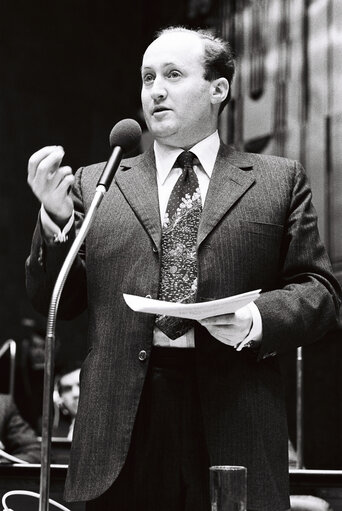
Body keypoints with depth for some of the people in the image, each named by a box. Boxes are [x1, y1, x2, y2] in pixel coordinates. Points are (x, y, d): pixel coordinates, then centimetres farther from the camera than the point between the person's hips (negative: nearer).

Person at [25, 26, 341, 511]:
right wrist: (55, 218, -3)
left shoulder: (279, 180, 12)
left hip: (234, 425, -1)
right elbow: (54, 301, 13)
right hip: (121, 429, 1)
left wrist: (258, 319, -13)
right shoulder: (94, 184, 15)